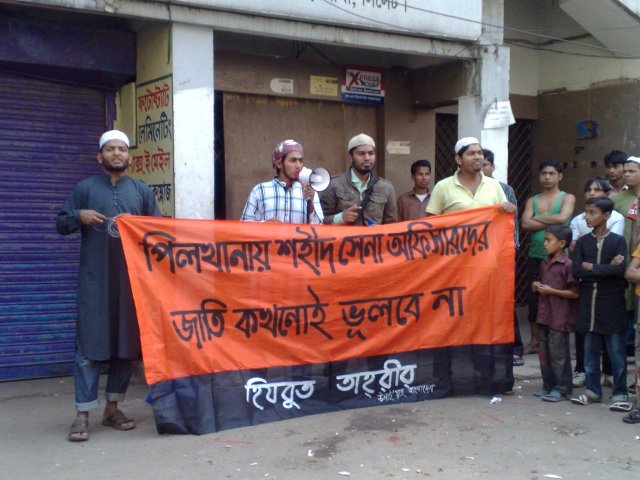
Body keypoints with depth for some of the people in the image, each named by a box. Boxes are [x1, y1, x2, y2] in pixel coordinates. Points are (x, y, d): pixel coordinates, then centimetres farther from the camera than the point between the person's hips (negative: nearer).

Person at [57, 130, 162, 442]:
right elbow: (61, 225, 9)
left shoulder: (142, 191, 13)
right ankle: (82, 415, -2)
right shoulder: (85, 188, 8)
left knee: (127, 341, 5)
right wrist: (79, 216, -11)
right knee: (89, 344, -6)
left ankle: (113, 409, 17)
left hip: (132, 278, 3)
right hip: (94, 279, -2)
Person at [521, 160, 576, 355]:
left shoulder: (567, 198, 3)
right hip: (535, 257, 3)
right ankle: (534, 341, 15)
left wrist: (538, 218, -6)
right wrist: (551, 220, -10)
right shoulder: (532, 200, 10)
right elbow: (525, 224, -6)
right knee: (534, 298, 5)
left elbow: (562, 218, -17)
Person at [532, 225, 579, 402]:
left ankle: (562, 388, 9)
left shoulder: (568, 264, -13)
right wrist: (536, 286, 4)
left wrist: (551, 291, -17)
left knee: (558, 354, -1)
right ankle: (548, 386, 23)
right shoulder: (544, 263, 11)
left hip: (560, 318, -8)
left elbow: (574, 293, -15)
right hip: (544, 315, 8)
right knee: (544, 352, 13)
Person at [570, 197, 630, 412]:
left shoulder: (617, 241, -3)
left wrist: (591, 267, -12)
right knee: (590, 350, 11)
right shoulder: (582, 242, 5)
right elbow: (576, 271, -7)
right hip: (588, 303, 3)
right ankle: (592, 390, 22)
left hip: (612, 304, -3)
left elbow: (620, 269, -18)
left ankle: (619, 394, 11)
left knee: (616, 352, 3)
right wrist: (607, 268, -13)